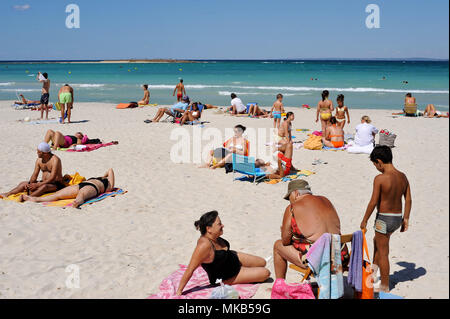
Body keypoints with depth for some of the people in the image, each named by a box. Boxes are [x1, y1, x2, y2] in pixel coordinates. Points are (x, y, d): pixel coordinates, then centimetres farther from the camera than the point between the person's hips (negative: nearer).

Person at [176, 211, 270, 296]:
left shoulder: (213, 236, -16)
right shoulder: (204, 245, -42)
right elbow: (190, 270, -38)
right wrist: (179, 292, -35)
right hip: (224, 277, -8)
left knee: (262, 263, 18)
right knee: (265, 273, -7)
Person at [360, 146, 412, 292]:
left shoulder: (380, 178, -19)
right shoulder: (403, 177, 1)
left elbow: (373, 202, -16)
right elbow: (408, 200, 4)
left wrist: (364, 220, -5)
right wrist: (406, 219, 13)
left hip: (384, 218, -7)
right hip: (397, 218, 8)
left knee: (383, 253, 6)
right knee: (377, 240, 31)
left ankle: (385, 287, 16)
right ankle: (374, 271, 42)